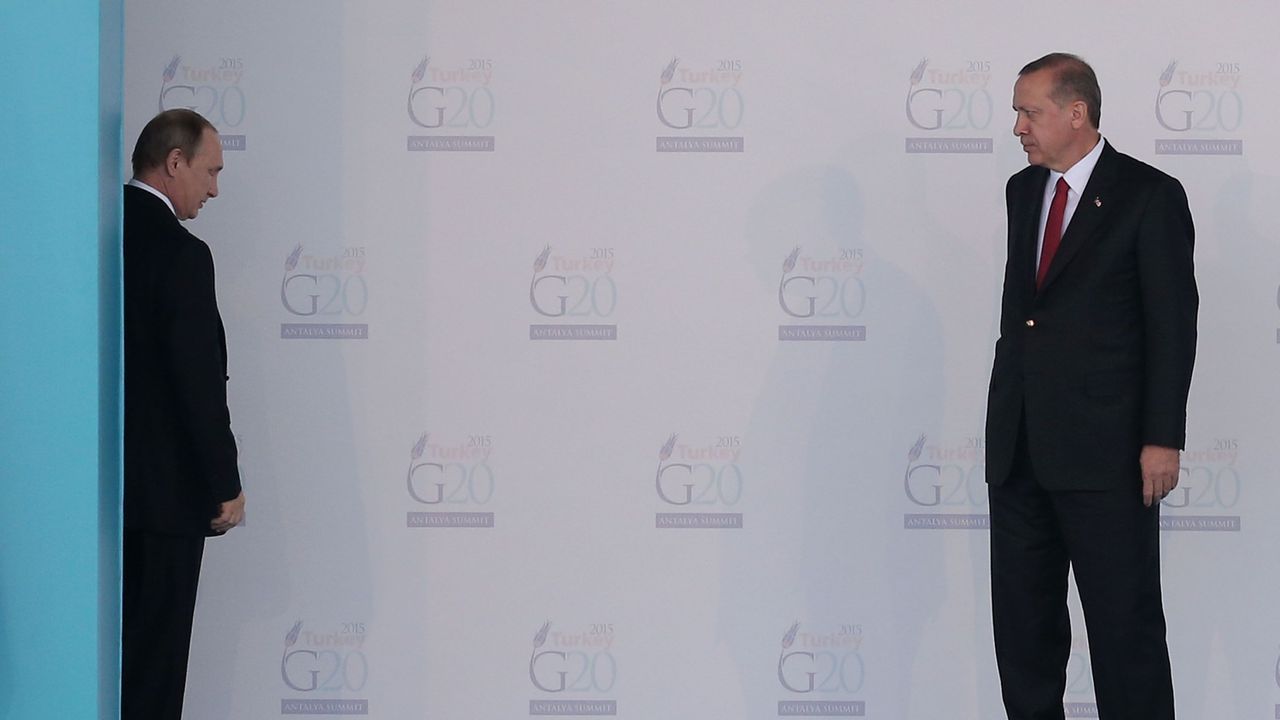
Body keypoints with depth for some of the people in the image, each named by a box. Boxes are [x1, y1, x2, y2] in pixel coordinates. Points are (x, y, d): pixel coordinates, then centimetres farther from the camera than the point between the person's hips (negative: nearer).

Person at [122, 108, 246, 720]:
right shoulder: (180, 255, -17)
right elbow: (201, 385, -18)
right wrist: (226, 486, -9)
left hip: (108, 481, 8)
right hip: (164, 488, -8)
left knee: (117, 647, 16)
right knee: (156, 654, 0)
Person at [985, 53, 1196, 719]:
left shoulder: (1149, 195, -7)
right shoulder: (1023, 190, 13)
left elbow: (1173, 322, -10)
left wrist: (1163, 438, -14)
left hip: (1104, 449, -7)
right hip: (1019, 444, 7)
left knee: (1124, 616, -2)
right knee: (1021, 612, 11)